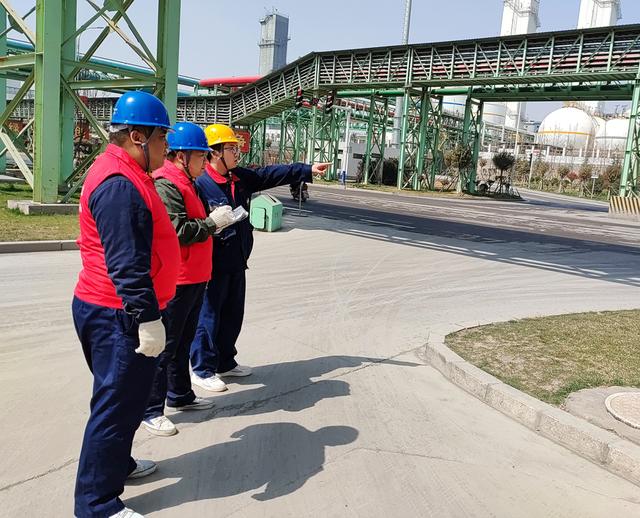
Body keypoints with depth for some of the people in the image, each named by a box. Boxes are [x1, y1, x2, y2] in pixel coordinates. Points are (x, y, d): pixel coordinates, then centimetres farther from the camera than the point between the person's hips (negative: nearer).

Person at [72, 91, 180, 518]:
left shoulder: (127, 174, 14)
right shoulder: (120, 184, -22)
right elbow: (126, 263, -27)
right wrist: (148, 318, -25)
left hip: (120, 313, 11)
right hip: (119, 316, -11)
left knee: (124, 397, 24)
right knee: (118, 403, -1)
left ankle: (117, 463, 43)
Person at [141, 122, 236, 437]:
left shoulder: (185, 183, 16)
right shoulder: (166, 184, -17)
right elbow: (178, 231, -24)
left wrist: (216, 221, 6)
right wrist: (213, 222, -13)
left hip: (194, 278, 10)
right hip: (176, 281, -10)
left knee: (183, 341, 21)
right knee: (165, 346, -1)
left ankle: (179, 395, 36)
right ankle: (150, 411, 11)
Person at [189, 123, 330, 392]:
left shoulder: (241, 178, 9)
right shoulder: (200, 184, -16)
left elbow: (272, 175, 11)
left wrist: (308, 170, 10)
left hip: (237, 263, 9)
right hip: (213, 266, -8)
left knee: (233, 315, 18)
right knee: (209, 317, 3)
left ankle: (225, 363, 33)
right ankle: (202, 370, 18)